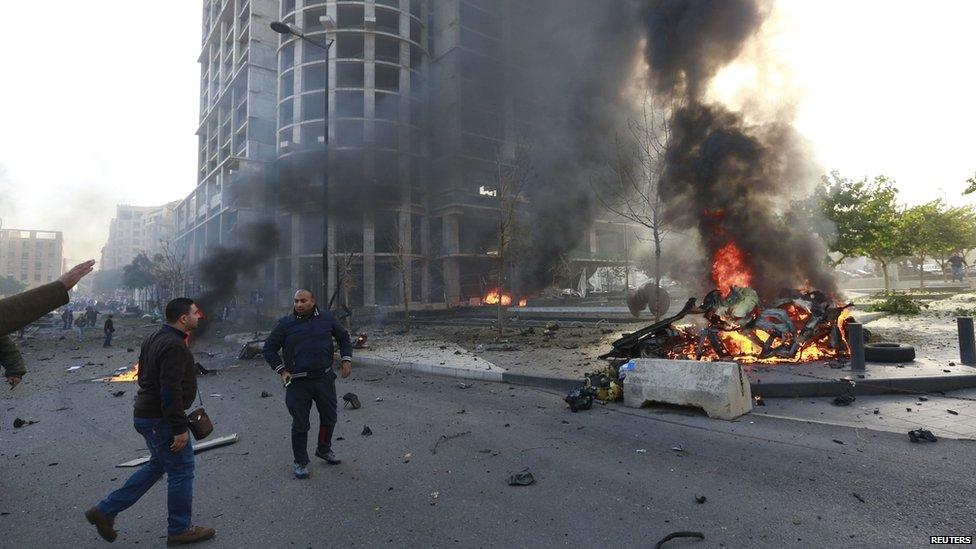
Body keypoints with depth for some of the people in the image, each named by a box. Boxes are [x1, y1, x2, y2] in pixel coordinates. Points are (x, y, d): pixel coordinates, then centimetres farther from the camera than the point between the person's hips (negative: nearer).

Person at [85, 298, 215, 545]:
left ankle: (105, 511, 27)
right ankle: (179, 530, 17)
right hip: (161, 420, -10)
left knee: (158, 465, 24)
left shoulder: (154, 338, 9)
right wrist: (180, 428, -22)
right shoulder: (174, 346, -24)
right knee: (181, 470, 4)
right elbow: (171, 392, -28)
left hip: (146, 413, 10)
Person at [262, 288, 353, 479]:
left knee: (329, 417, 16)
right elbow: (268, 348, 4)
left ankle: (324, 449, 40)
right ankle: (301, 462, 22)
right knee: (300, 424, 5)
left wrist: (346, 359, 3)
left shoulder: (327, 318, 1)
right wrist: (281, 370, -6)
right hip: (298, 383, -2)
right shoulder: (285, 324, -4)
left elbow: (344, 337, 14)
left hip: (325, 378, 3)